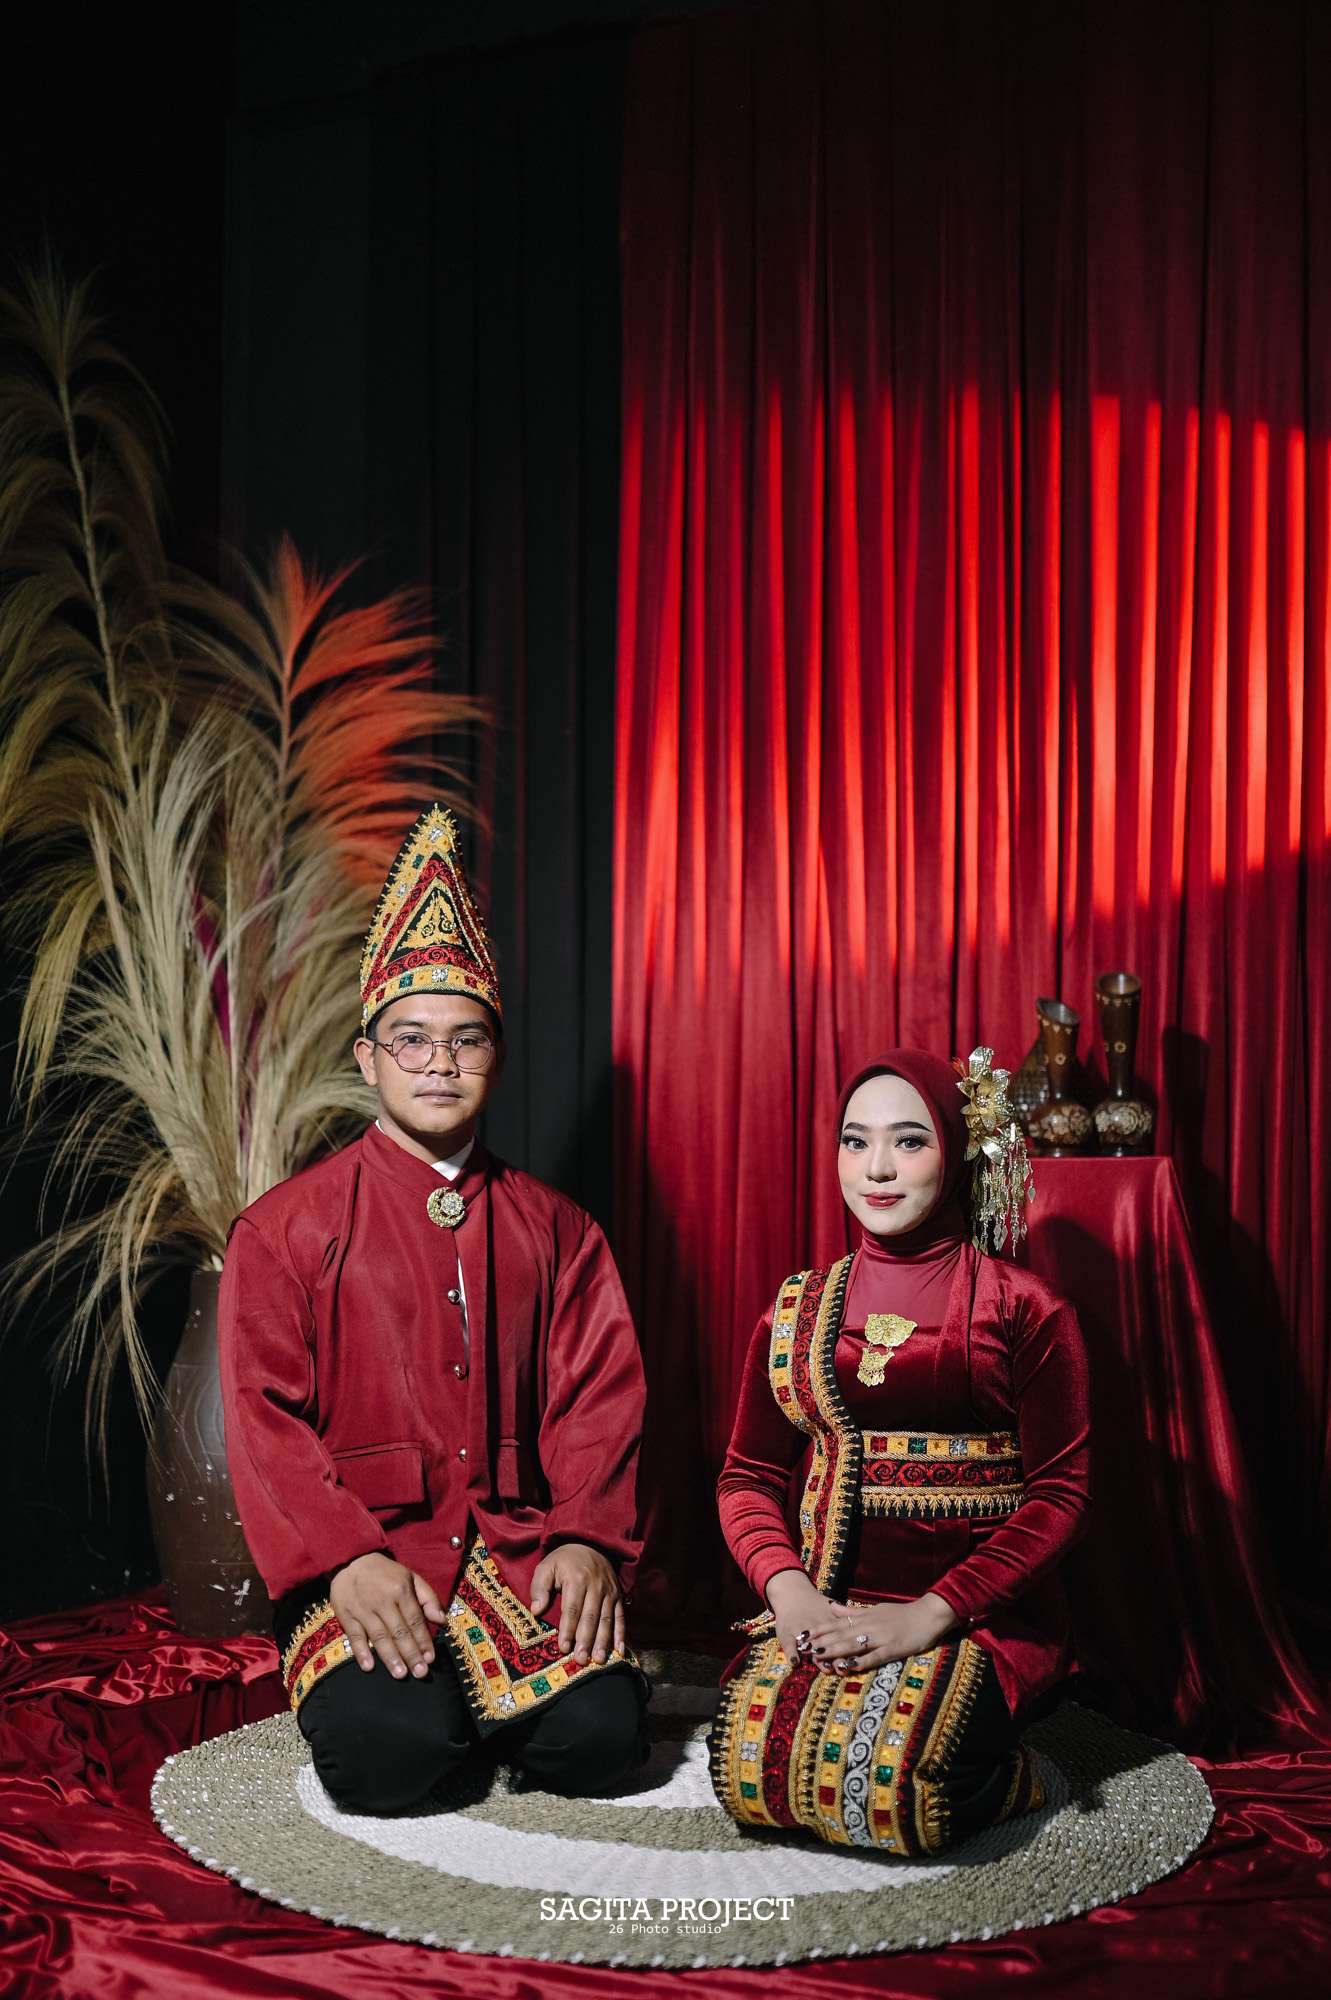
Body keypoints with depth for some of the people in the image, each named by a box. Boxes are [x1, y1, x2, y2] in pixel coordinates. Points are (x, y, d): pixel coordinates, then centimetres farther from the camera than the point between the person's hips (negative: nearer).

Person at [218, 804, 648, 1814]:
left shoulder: (554, 1228, 12)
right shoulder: (286, 1227, 3)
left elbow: (600, 1396, 6)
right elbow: (265, 1417, -4)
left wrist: (588, 1539, -11)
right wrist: (347, 1560, -18)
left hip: (520, 1537, 2)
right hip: (360, 1547, -2)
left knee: (600, 1731, -21)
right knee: (389, 1749, -27)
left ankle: (481, 1699, 13)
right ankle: (412, 1685, 10)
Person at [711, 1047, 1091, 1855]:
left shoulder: (1024, 1310, 0)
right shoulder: (797, 1311, 12)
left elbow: (1062, 1491, -5)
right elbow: (749, 1473, 12)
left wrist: (930, 1614, -15)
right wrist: (786, 1588, -9)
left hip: (983, 1611, -3)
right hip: (828, 1610, 3)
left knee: (892, 1780, -29)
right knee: (750, 1763, -24)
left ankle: (1005, 1772, 6)